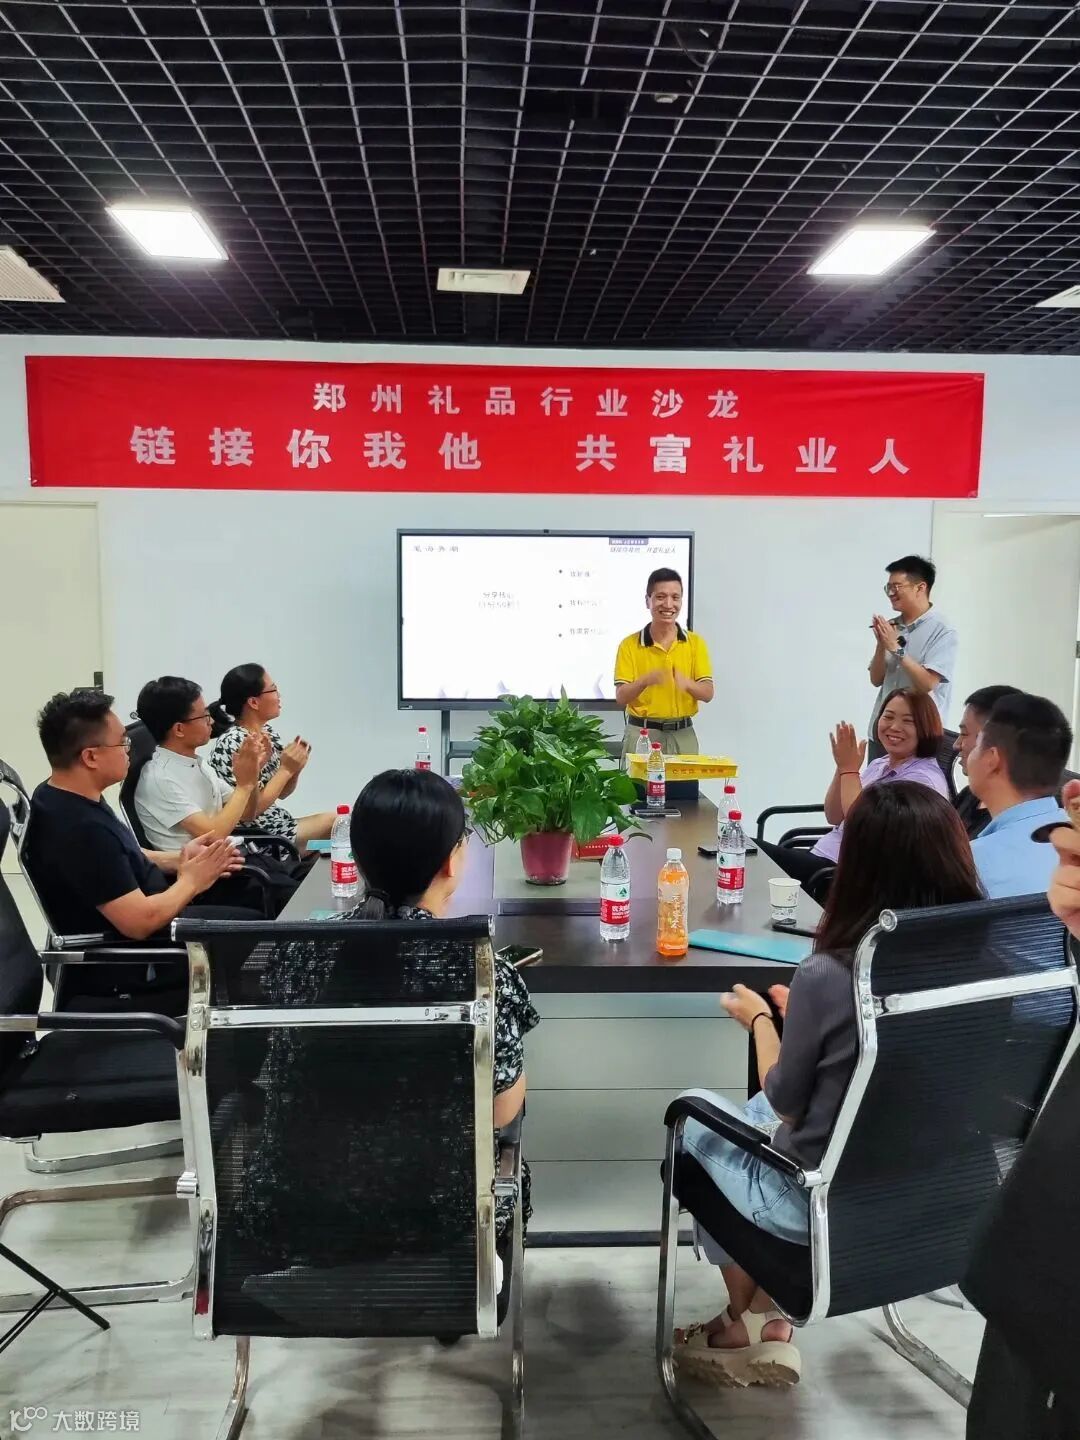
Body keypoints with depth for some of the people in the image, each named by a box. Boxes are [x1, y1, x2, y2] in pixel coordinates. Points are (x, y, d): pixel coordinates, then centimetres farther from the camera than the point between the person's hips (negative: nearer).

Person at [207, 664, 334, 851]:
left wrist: (296, 767, -6)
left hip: (275, 826, 8)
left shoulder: (268, 732, 4)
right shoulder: (231, 744, -20)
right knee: (333, 822, -7)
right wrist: (286, 769, -17)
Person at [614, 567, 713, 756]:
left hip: (683, 735, 2)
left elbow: (708, 693, -1)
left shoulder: (695, 642, 3)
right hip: (641, 734, -2)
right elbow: (621, 697, -7)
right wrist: (645, 680, -26)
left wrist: (686, 683, -22)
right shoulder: (629, 645, -3)